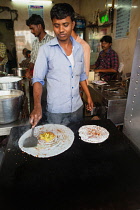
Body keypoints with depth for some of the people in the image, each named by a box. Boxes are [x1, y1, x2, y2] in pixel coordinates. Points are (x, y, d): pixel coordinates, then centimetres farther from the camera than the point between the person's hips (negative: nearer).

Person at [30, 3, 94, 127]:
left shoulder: (79, 48, 3)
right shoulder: (46, 50, -9)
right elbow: (38, 79, -9)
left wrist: (89, 97, 11)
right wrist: (37, 106, -23)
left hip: (77, 107, 4)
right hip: (56, 111, -4)